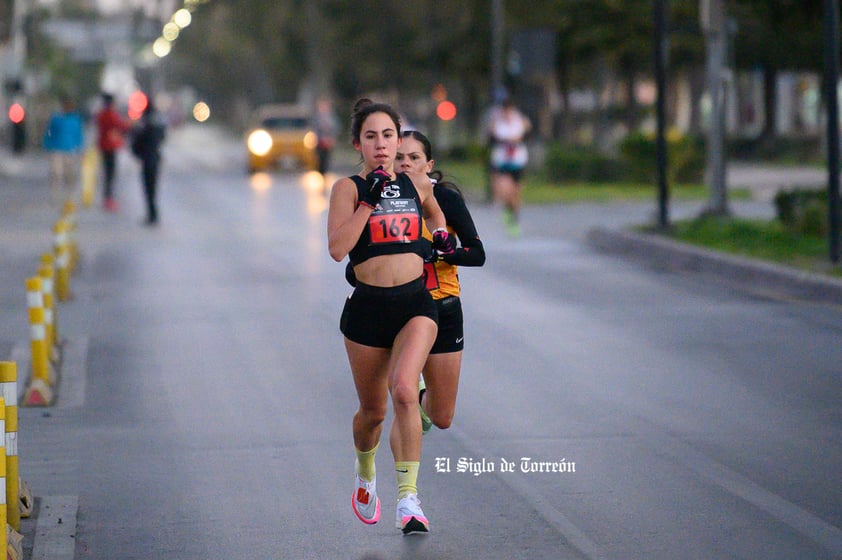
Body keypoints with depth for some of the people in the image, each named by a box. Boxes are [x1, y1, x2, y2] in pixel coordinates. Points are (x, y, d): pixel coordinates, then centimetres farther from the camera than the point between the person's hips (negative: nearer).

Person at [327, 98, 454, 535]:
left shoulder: (416, 184, 9)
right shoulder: (348, 188, -2)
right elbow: (336, 248, -17)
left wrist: (440, 232, 20)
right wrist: (369, 201, -18)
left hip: (415, 302, 1)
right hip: (368, 305, -1)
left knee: (404, 390, -23)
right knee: (372, 409, 12)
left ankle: (408, 498, -21)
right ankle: (365, 470, 45)